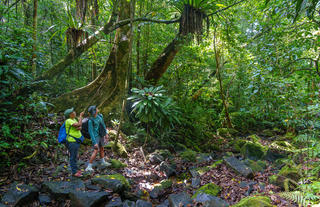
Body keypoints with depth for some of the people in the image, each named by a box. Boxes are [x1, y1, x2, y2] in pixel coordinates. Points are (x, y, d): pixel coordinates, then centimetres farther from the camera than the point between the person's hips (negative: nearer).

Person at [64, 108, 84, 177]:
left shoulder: (74, 120, 11)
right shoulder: (68, 121, -16)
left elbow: (80, 127, 8)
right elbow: (79, 124, -26)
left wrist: (79, 128, -16)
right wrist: (81, 116, -16)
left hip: (76, 141, 9)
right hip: (72, 141, -9)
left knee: (75, 156, 16)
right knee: (73, 157, -3)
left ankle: (76, 169, 26)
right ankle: (74, 172, 3)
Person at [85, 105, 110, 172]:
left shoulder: (100, 116, -5)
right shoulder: (90, 121, -24)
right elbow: (90, 132, -24)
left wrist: (105, 131, 21)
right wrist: (94, 142, -27)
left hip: (101, 135, 7)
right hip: (95, 136, -7)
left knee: (102, 148, 21)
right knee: (96, 151, -13)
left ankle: (103, 162, 41)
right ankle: (89, 167, -4)